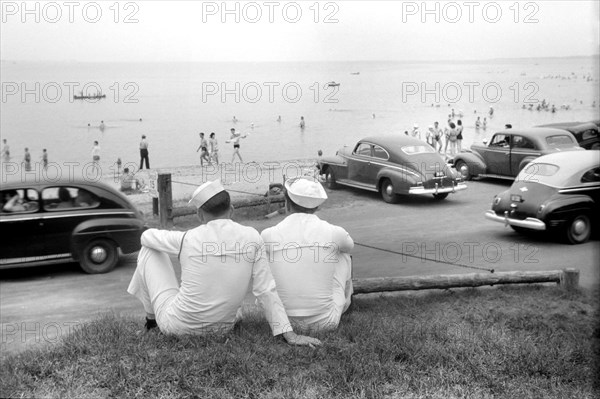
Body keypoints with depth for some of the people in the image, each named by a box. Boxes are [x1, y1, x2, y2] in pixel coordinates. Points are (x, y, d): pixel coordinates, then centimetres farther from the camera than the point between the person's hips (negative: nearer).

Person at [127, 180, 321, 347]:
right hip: (223, 327, 3)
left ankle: (151, 317, 32)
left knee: (149, 250, 16)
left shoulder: (188, 239, -16)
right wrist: (290, 335, -12)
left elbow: (147, 236, 4)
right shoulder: (252, 238, -13)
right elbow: (266, 290, -15)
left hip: (178, 326, -2)